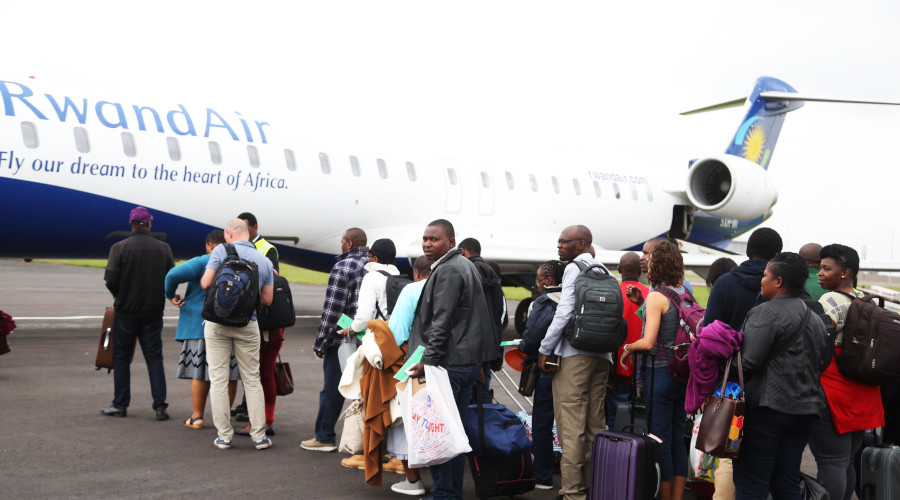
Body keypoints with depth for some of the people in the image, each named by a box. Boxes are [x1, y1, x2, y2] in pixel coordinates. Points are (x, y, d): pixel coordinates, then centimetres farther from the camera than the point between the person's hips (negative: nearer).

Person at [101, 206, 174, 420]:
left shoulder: (119, 248, -9)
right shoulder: (163, 248, -1)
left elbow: (110, 280, -11)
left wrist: (120, 296, 8)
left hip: (126, 312, -2)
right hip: (153, 312, 2)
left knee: (121, 357, 9)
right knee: (154, 358, 7)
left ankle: (120, 404, 13)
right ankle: (160, 405, 2)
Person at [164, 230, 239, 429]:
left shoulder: (203, 262, -8)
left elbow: (174, 274, -17)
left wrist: (171, 295, -3)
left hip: (201, 324, -3)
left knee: (200, 370, 4)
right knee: (229, 373, 7)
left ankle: (197, 417, 8)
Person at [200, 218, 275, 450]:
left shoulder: (222, 251, -5)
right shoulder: (265, 261, 5)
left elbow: (205, 283, -9)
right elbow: (267, 300, 8)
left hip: (218, 321, -2)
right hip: (248, 325, 2)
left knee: (218, 379, 5)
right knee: (252, 379, 10)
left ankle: (224, 436, 5)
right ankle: (259, 436, 9)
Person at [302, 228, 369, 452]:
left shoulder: (343, 267, -12)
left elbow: (333, 308, -15)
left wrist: (321, 341, -10)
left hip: (343, 340, -7)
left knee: (332, 389, 1)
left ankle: (324, 437, 7)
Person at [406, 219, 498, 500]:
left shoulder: (447, 271, -13)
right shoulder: (466, 266, 20)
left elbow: (442, 322, -20)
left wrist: (428, 360, -20)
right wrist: (479, 363, 27)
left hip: (449, 362, -11)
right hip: (469, 360, 11)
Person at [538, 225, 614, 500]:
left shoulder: (574, 268, -5)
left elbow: (565, 311, -14)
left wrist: (545, 349, -9)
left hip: (576, 353, -8)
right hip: (602, 355, 8)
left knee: (571, 423, -6)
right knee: (596, 422, 10)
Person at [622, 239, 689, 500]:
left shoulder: (656, 296, -14)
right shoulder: (683, 292, 8)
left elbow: (649, 342, -20)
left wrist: (628, 347, -1)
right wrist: (642, 303, 14)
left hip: (661, 373, -8)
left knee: (661, 442, 1)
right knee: (677, 441, 12)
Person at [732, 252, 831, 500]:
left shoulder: (766, 313, -10)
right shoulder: (815, 319, 17)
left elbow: (747, 362, -19)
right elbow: (822, 364, 22)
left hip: (766, 407, -8)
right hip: (805, 410, 9)